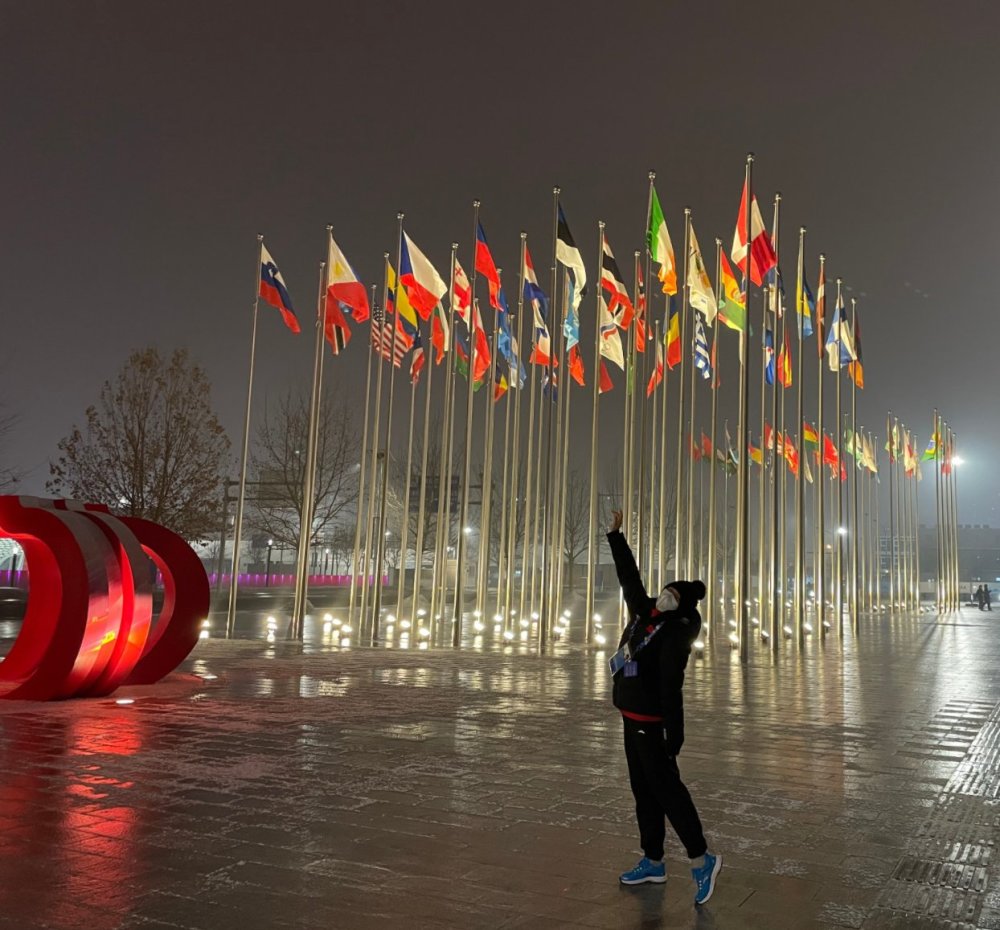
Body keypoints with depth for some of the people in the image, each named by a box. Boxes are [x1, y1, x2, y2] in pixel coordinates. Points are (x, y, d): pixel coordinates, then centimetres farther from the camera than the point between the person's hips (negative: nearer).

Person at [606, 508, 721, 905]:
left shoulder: (674, 635, -17)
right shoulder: (644, 612, 5)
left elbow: (670, 689, -22)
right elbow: (629, 576, 15)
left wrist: (674, 734, -24)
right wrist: (616, 536, 17)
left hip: (651, 721, -9)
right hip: (633, 718, 9)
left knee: (665, 788, -6)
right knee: (643, 790, 14)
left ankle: (702, 860, 2)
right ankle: (652, 862, 24)